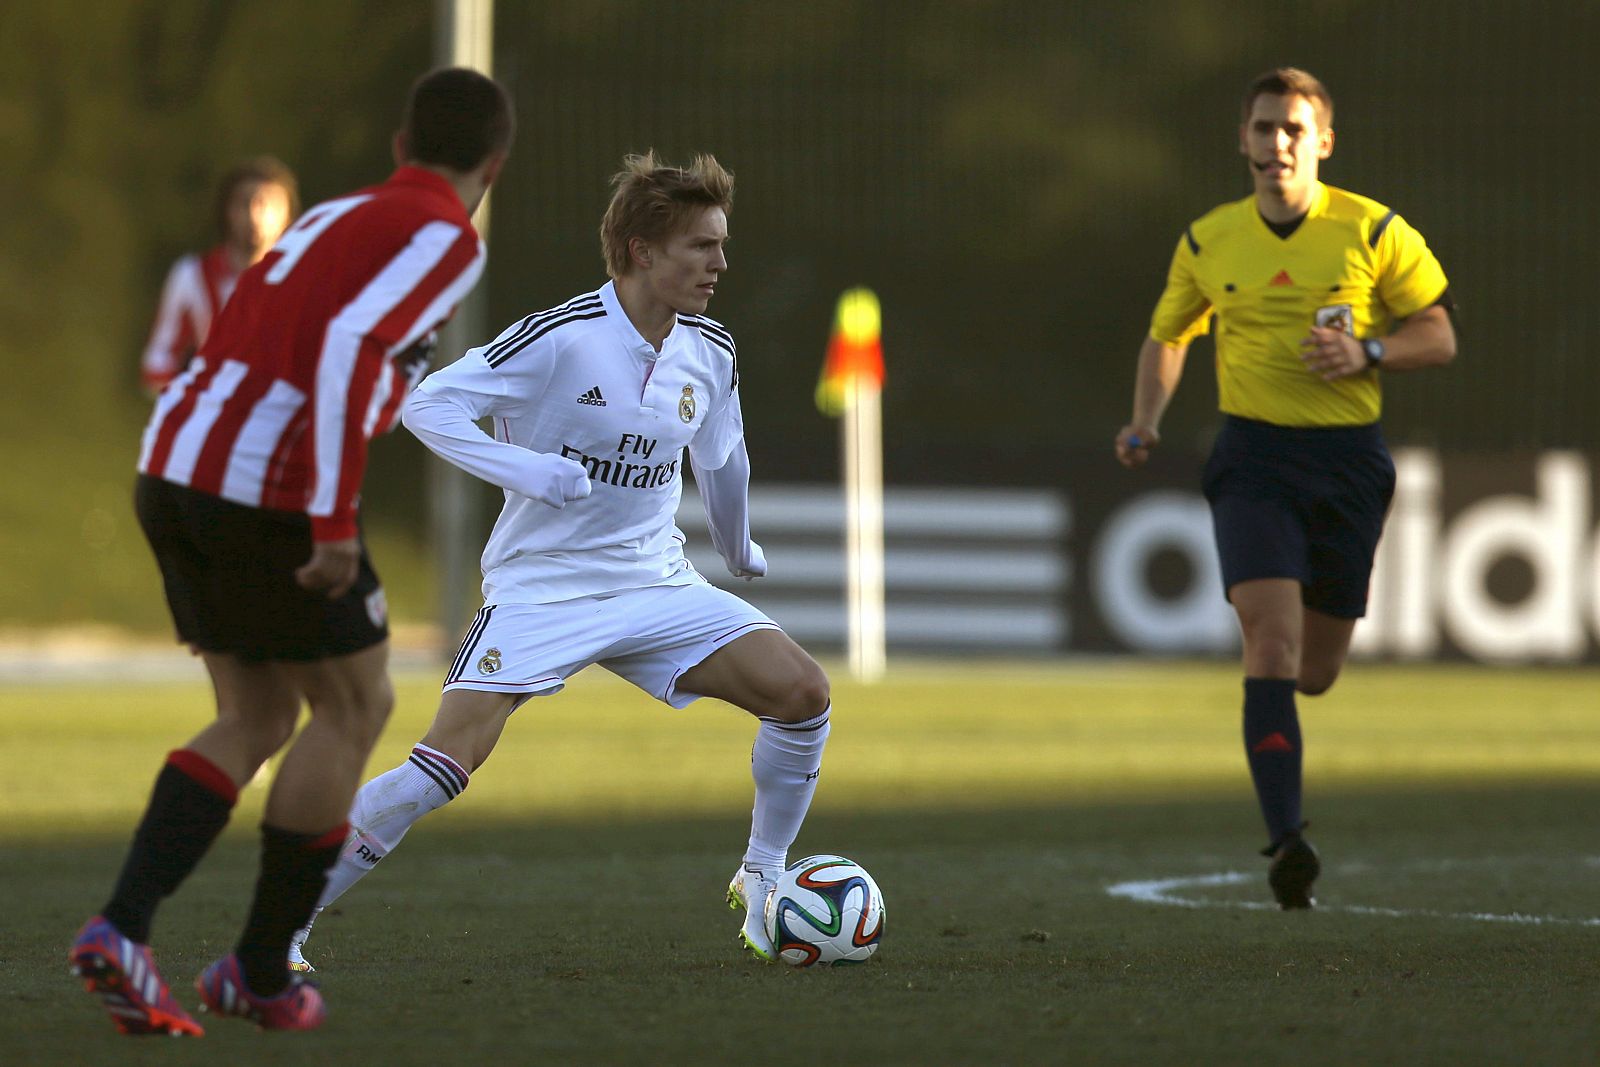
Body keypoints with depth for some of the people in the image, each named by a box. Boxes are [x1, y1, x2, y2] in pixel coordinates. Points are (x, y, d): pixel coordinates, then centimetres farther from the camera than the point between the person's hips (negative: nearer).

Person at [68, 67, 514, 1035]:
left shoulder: (332, 220, 23)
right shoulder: (446, 239, -5)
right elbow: (349, 351, -21)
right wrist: (335, 523, -22)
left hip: (173, 472, 8)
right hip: (271, 493, -8)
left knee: (258, 723, 18)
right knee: (356, 708, 12)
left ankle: (122, 928, -1)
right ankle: (261, 970, 15)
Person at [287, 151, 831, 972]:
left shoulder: (709, 355, 2)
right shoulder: (561, 338, -17)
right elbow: (426, 405, -16)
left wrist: (739, 550, 36)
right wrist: (524, 468, -29)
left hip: (656, 582, 6)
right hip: (540, 587, -6)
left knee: (801, 692, -11)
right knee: (447, 763, -20)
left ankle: (761, 877, 10)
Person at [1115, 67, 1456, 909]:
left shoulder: (1373, 232, -2)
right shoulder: (1207, 242, 4)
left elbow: (1439, 336, 3)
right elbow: (1167, 336, 19)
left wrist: (1366, 352, -16)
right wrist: (1146, 423, 2)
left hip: (1347, 460, 1)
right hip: (1252, 456, -1)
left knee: (1316, 672, 8)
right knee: (1273, 638, -20)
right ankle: (1287, 841, -26)